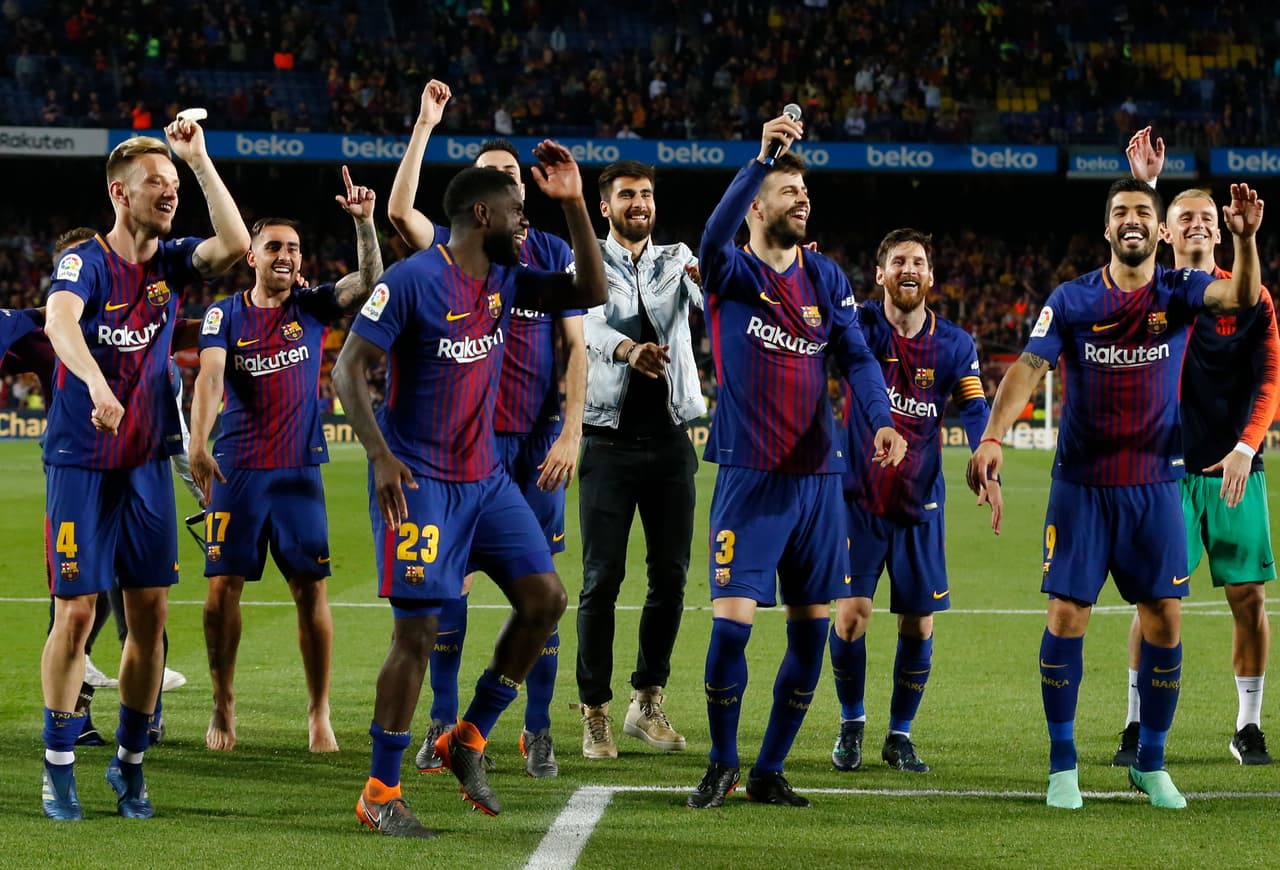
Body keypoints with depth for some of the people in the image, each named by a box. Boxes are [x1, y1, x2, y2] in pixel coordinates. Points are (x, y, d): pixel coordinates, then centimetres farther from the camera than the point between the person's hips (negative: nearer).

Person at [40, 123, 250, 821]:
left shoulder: (171, 263, 6)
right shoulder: (84, 262, -11)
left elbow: (235, 244, -11)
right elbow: (60, 323, -31)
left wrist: (199, 159, -10)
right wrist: (98, 386, -48)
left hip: (148, 463, 5)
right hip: (82, 463, -5)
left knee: (150, 613, 3)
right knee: (76, 613, -5)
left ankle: (129, 761, 15)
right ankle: (59, 766, 7)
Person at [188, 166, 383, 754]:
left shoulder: (313, 307, 5)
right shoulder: (224, 315, 2)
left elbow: (368, 282, -11)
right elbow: (209, 377, -13)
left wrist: (363, 222, -26)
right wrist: (199, 444, -28)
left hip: (299, 468, 0)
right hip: (237, 469, 0)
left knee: (311, 589, -2)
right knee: (223, 585, -1)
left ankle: (319, 713, 8)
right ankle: (223, 707, 14)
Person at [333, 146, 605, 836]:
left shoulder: (506, 280, 7)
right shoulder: (414, 280, -15)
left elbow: (590, 292, 9)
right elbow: (347, 369, -16)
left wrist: (574, 205, -1)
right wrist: (380, 455, -26)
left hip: (484, 478, 8)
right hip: (419, 482, -8)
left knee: (544, 598, 1)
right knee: (417, 631, -8)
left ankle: (468, 740, 15)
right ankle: (379, 792, 3)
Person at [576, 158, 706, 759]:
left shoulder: (677, 261, 11)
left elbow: (713, 304, -10)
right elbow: (588, 320, -19)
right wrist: (627, 349, -41)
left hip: (671, 440, 3)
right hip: (610, 442, -3)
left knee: (671, 576, 5)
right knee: (602, 579, -4)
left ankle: (648, 703, 18)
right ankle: (595, 714, 1)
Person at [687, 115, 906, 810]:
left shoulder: (825, 278, 12)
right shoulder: (732, 275, -1)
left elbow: (857, 357, 4)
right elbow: (714, 237, -24)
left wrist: (881, 421, -15)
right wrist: (764, 157, -34)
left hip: (818, 474, 5)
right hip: (749, 473, -4)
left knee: (811, 630, 4)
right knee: (732, 622, -12)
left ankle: (769, 772, 17)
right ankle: (722, 765, 8)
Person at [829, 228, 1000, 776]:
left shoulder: (954, 345, 1)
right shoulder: (859, 328, -4)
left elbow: (975, 412, -8)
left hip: (920, 502, 2)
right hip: (859, 498, -2)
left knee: (918, 623, 2)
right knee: (850, 611, -9)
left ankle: (900, 735, 20)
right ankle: (851, 723, 14)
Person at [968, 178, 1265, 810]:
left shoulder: (1178, 291, -1)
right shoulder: (1072, 299, -2)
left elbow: (1241, 297, -19)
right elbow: (1028, 369, -11)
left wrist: (1245, 238, -38)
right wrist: (991, 437, -26)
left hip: (1155, 485, 1)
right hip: (1081, 483, -1)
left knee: (1165, 619, 0)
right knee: (1066, 615, -5)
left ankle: (1150, 763, 16)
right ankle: (1062, 764, 8)